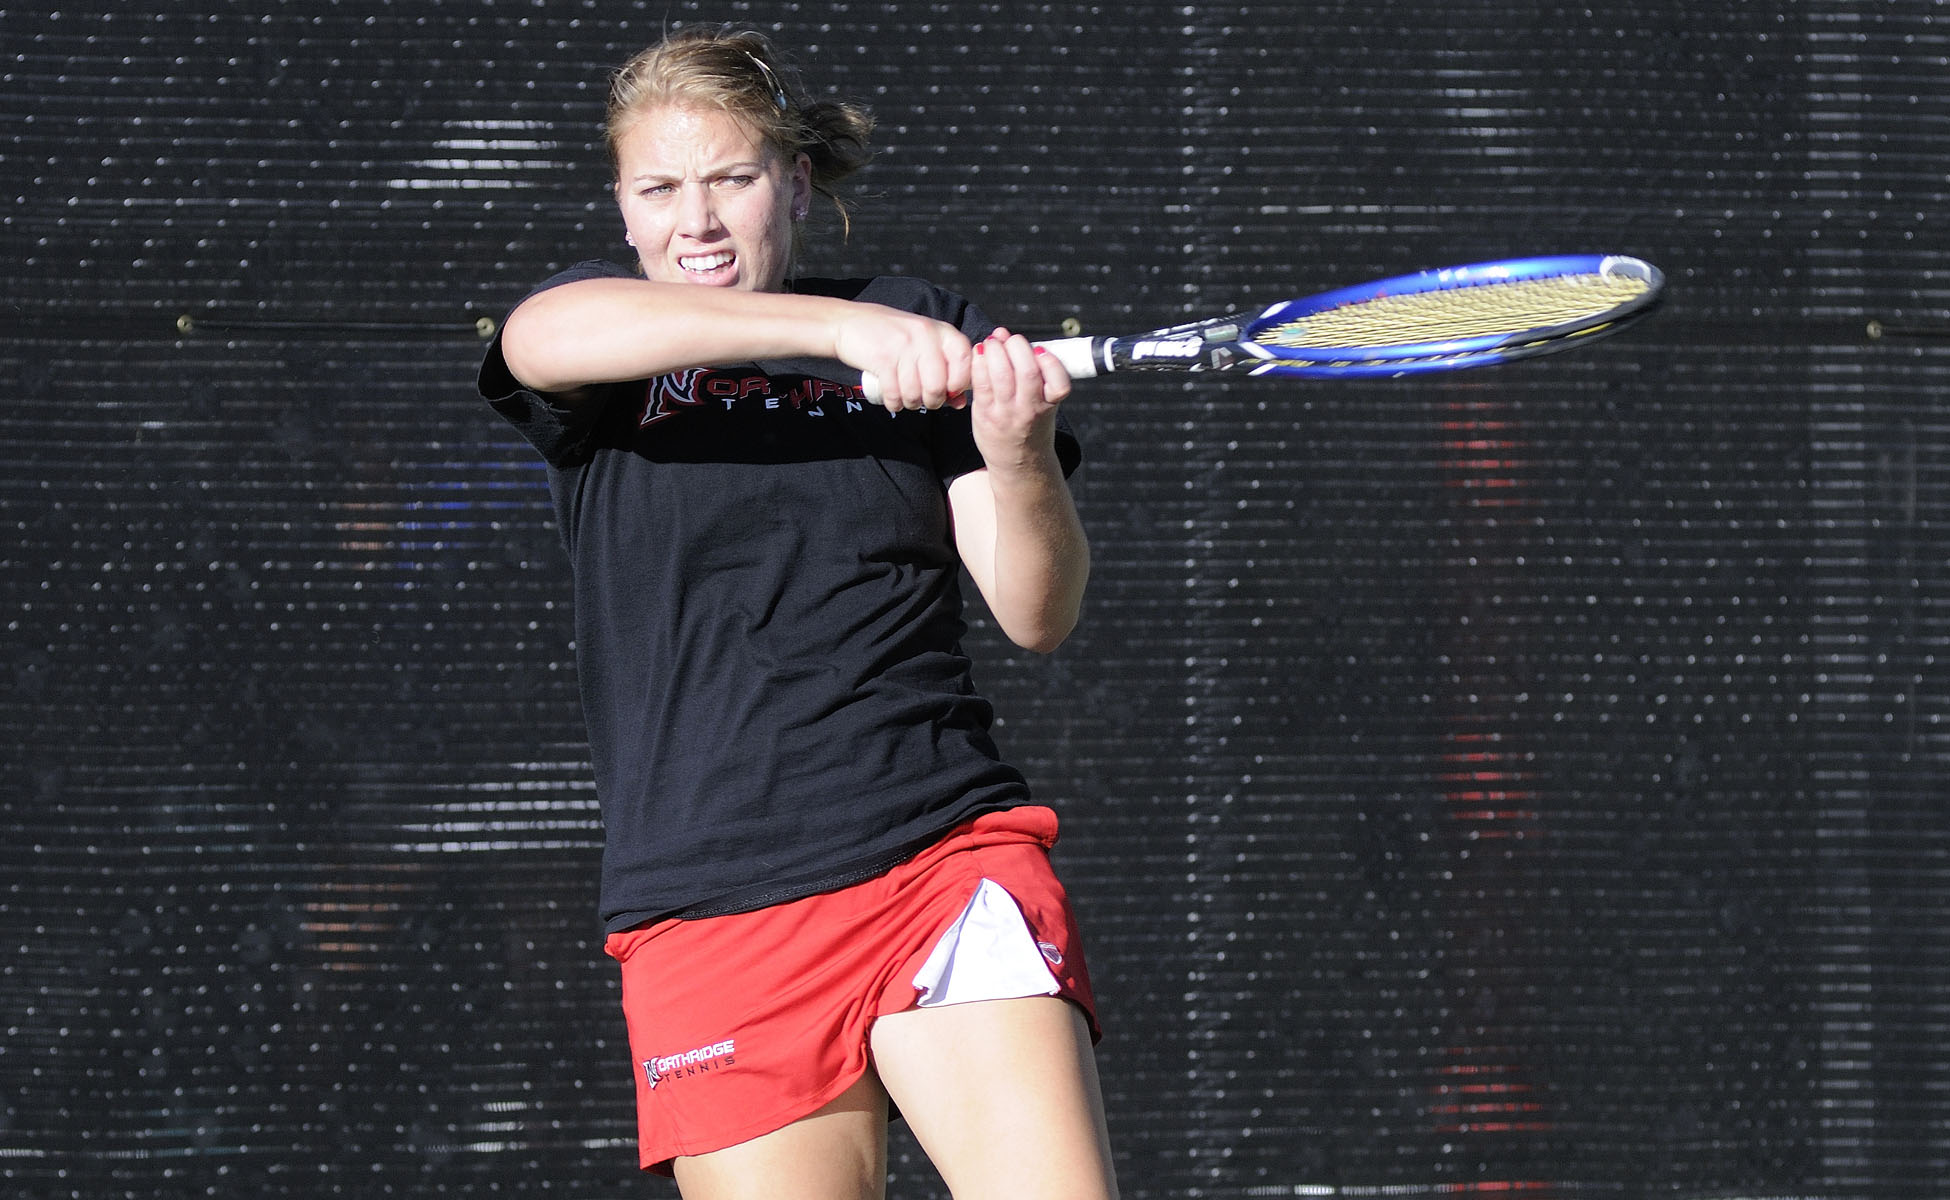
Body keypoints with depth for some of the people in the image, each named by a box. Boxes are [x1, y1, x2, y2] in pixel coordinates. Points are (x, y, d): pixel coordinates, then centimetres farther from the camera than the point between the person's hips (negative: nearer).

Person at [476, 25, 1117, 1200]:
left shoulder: (924, 332, 10)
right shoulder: (604, 336, 8)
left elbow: (1040, 615, 4)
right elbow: (545, 337, -20)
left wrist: (1019, 459, -19)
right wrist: (837, 329, -31)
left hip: (950, 862, 0)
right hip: (710, 921, 0)